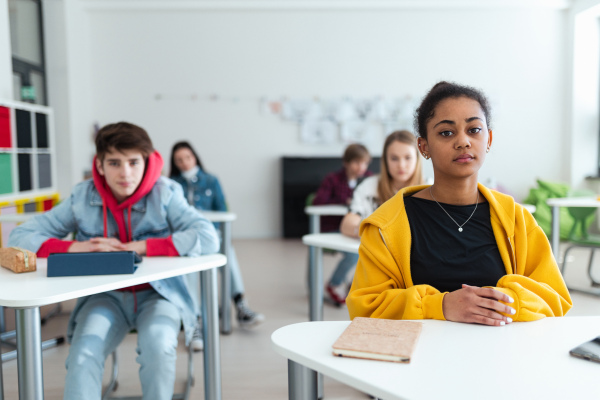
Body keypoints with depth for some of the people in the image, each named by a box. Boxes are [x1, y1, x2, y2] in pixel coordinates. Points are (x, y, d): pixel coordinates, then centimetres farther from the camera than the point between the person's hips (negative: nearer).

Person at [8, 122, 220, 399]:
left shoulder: (164, 194, -8)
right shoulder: (82, 198, -1)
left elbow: (208, 239, -22)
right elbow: (19, 237, -1)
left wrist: (139, 247, -24)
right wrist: (75, 247, -19)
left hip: (158, 293, -1)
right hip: (105, 296, 2)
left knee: (157, 344, -30)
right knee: (83, 353, -27)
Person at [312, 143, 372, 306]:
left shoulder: (369, 178, 9)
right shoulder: (333, 179, -4)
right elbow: (317, 202, -15)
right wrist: (345, 201, -18)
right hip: (333, 229, -4)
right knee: (354, 253, -29)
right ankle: (334, 285, 2)